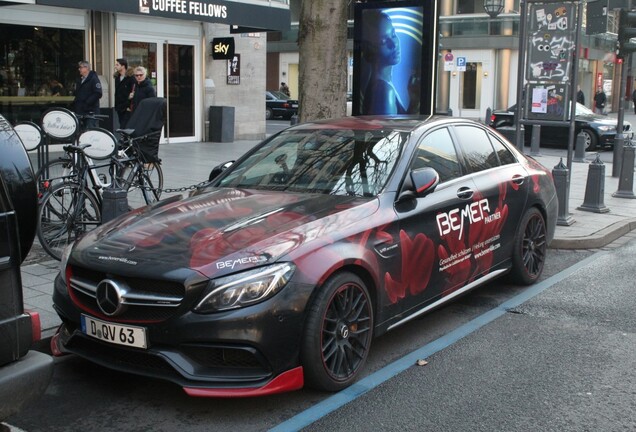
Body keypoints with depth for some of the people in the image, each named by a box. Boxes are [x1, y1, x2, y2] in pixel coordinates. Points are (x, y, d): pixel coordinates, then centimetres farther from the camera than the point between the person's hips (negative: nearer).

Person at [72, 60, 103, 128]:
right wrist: (75, 102, 11)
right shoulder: (79, 79, 19)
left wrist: (87, 103, -19)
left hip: (91, 111, -8)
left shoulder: (94, 79, -5)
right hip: (80, 111, 8)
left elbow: (98, 94, -16)